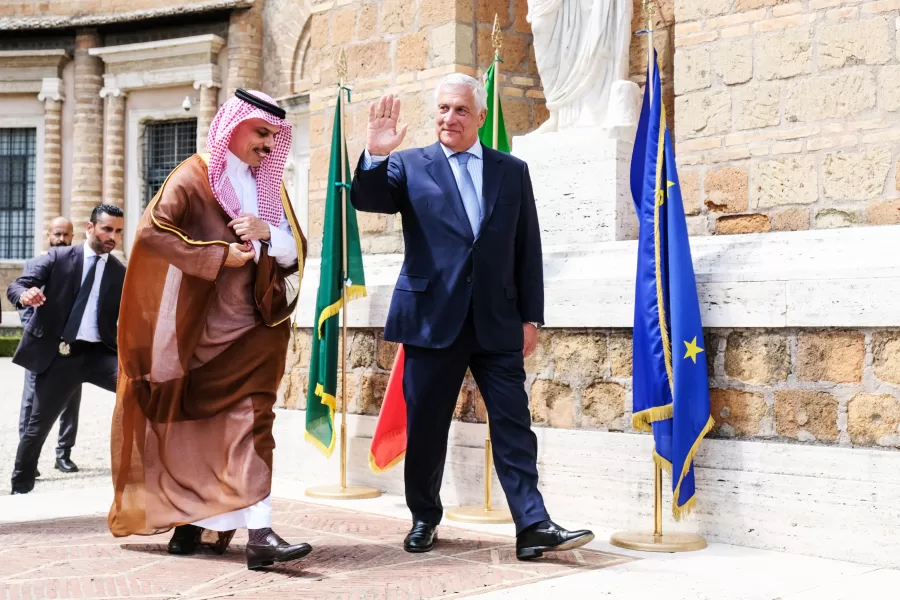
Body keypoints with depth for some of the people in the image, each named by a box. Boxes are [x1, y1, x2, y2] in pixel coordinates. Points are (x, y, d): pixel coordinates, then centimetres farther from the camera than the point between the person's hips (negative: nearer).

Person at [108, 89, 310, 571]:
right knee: (202, 428, 5)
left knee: (247, 422, -7)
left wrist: (268, 233, -13)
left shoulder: (269, 186, 12)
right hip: (201, 330, -4)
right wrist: (218, 255, -18)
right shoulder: (194, 177, -4)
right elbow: (150, 231, -16)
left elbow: (297, 251, 8)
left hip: (253, 326, 4)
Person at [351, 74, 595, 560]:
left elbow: (528, 249, 9)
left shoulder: (512, 171, 10)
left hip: (497, 322, 1)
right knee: (425, 426, 7)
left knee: (514, 425, -3)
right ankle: (424, 519, 24)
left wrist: (530, 317, 5)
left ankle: (533, 526, -2)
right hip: (433, 318, -1)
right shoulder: (409, 166, 7)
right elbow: (366, 201, -7)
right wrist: (375, 155, -24)